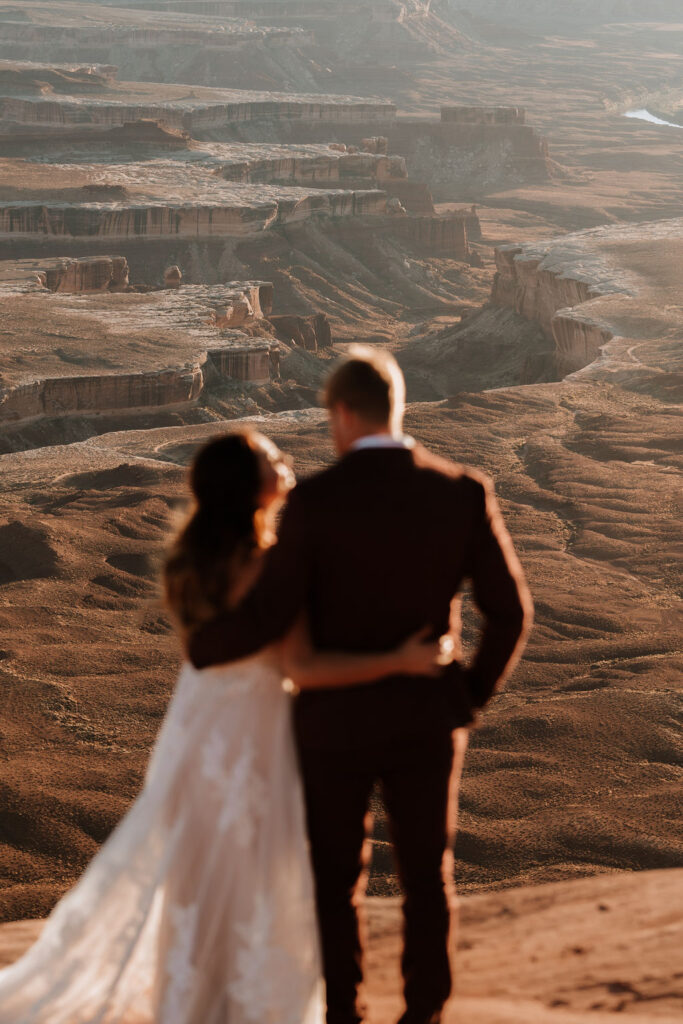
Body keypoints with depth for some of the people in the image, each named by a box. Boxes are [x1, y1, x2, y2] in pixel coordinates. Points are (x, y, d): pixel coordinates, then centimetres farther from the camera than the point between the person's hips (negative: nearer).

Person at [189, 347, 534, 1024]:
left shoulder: (314, 502, -16)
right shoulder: (463, 493, -8)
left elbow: (266, 619, -18)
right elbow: (510, 613, -6)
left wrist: (200, 648, 2)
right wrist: (472, 694, 9)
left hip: (336, 717, -2)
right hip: (426, 719, 2)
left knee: (335, 878, 15)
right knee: (426, 874, 16)